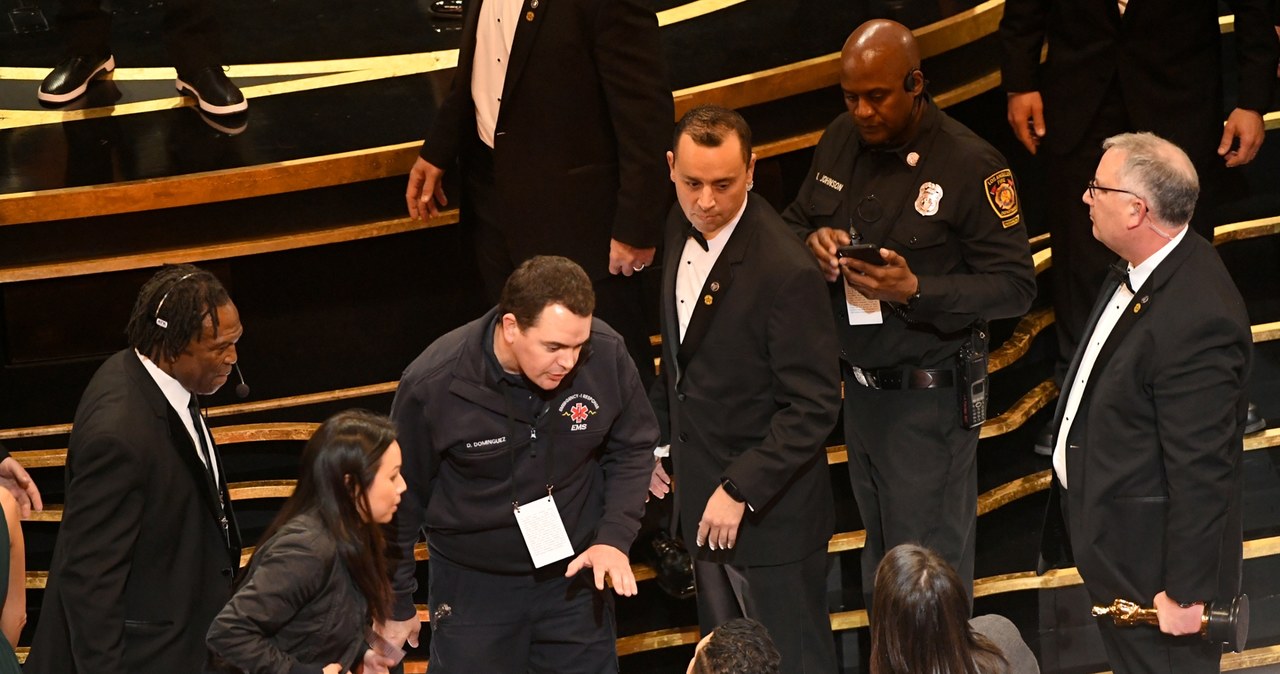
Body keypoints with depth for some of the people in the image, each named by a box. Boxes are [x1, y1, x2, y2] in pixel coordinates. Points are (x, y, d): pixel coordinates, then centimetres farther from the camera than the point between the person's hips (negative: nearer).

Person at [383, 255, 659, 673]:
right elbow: (401, 500, -9)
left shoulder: (607, 355, -18)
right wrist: (397, 605, 1)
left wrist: (614, 537, -12)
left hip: (575, 575, 2)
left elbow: (632, 449, 1)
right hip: (473, 587, -2)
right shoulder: (433, 384, -23)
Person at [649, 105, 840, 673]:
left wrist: (740, 490, -25)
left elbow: (813, 408, -24)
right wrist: (655, 435, 10)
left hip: (769, 510, -7)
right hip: (701, 492, 7)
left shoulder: (786, 272, -27)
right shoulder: (684, 227, -2)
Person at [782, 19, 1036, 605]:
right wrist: (813, 244, -10)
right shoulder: (841, 141, 2)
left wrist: (917, 290, -29)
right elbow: (794, 223, 15)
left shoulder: (970, 165, -18)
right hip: (858, 383, 6)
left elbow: (1015, 286, -16)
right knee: (879, 547, 19)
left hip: (929, 397, -6)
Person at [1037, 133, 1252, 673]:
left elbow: (1201, 472, -28)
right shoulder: (1143, 270, -1)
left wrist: (1187, 592, -22)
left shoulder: (1196, 319, -32)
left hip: (1151, 560, -10)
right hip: (1114, 541, 10)